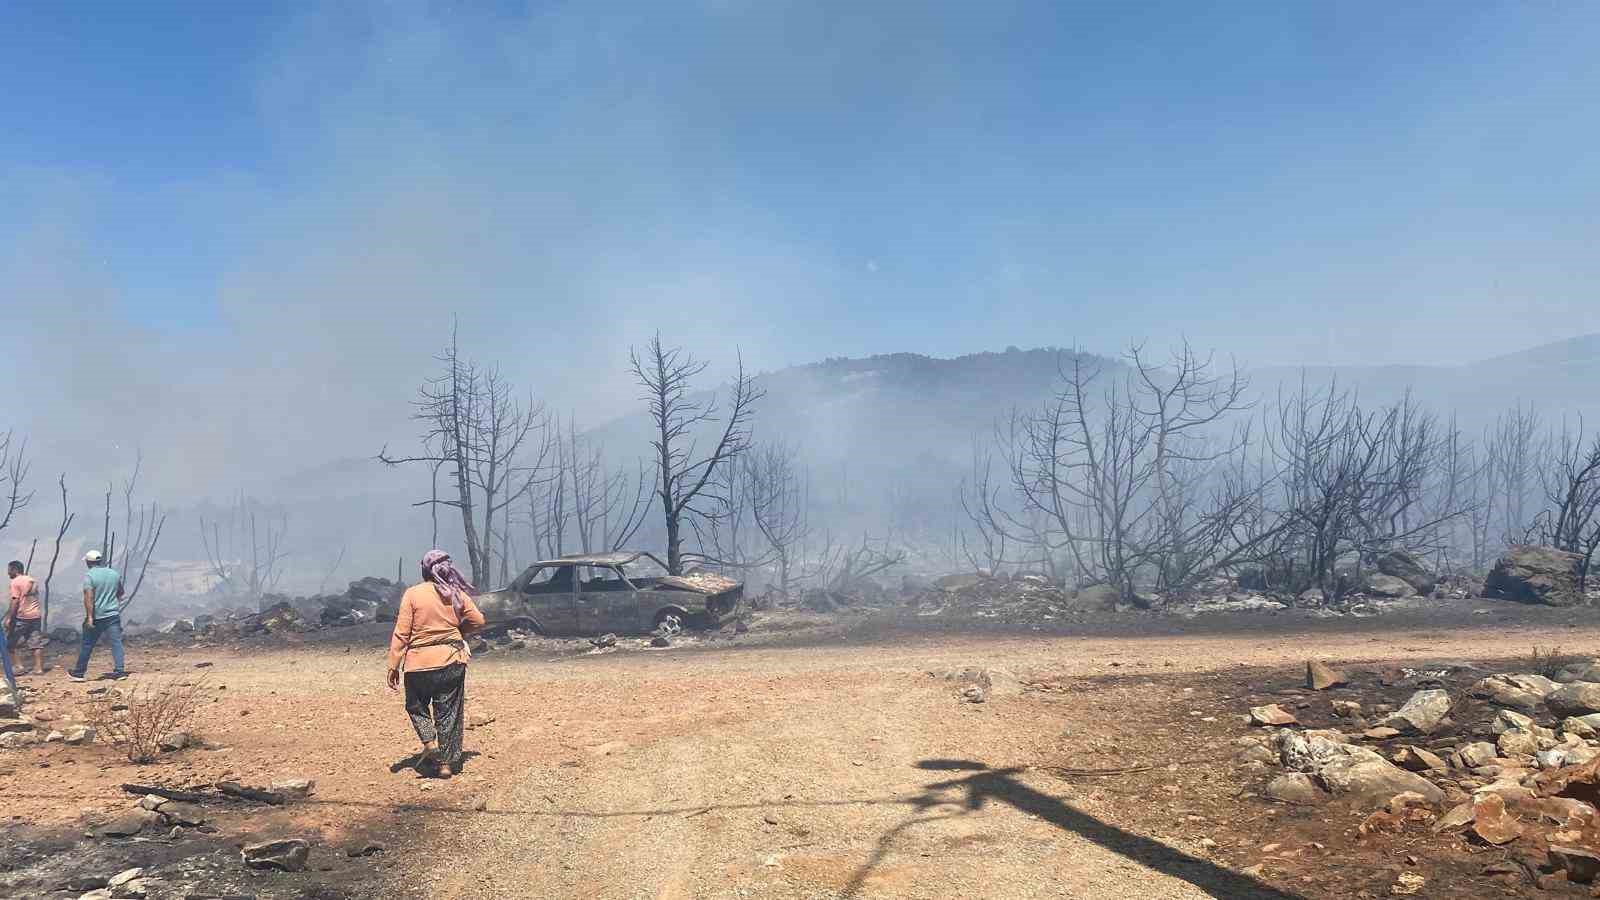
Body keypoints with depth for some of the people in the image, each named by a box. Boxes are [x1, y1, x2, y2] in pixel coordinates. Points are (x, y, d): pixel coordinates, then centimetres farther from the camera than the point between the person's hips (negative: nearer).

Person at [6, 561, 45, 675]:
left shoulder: (16, 582, -8)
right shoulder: (32, 580, 14)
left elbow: (15, 601, -15)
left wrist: (9, 618, -13)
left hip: (21, 616, -7)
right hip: (35, 615, 7)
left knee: (14, 642, 6)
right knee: (36, 643, 5)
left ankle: (18, 665, 2)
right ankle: (39, 667, 4)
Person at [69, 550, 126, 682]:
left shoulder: (89, 576, -10)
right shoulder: (115, 573, 7)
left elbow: (89, 598, -19)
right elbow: (120, 593, 20)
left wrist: (89, 617, -20)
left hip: (96, 616, -3)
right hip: (113, 614, 3)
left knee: (87, 644, 8)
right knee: (116, 642, 1)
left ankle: (79, 672, 20)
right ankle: (119, 670, -7)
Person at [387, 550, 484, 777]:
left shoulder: (413, 594, -8)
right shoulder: (457, 595, 0)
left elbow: (401, 633, -9)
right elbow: (477, 620, 5)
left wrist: (394, 666, -4)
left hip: (419, 662, -2)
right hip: (452, 661, 2)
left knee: (416, 705, 20)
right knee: (448, 712, 10)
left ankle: (429, 742, -1)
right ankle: (447, 762, 11)